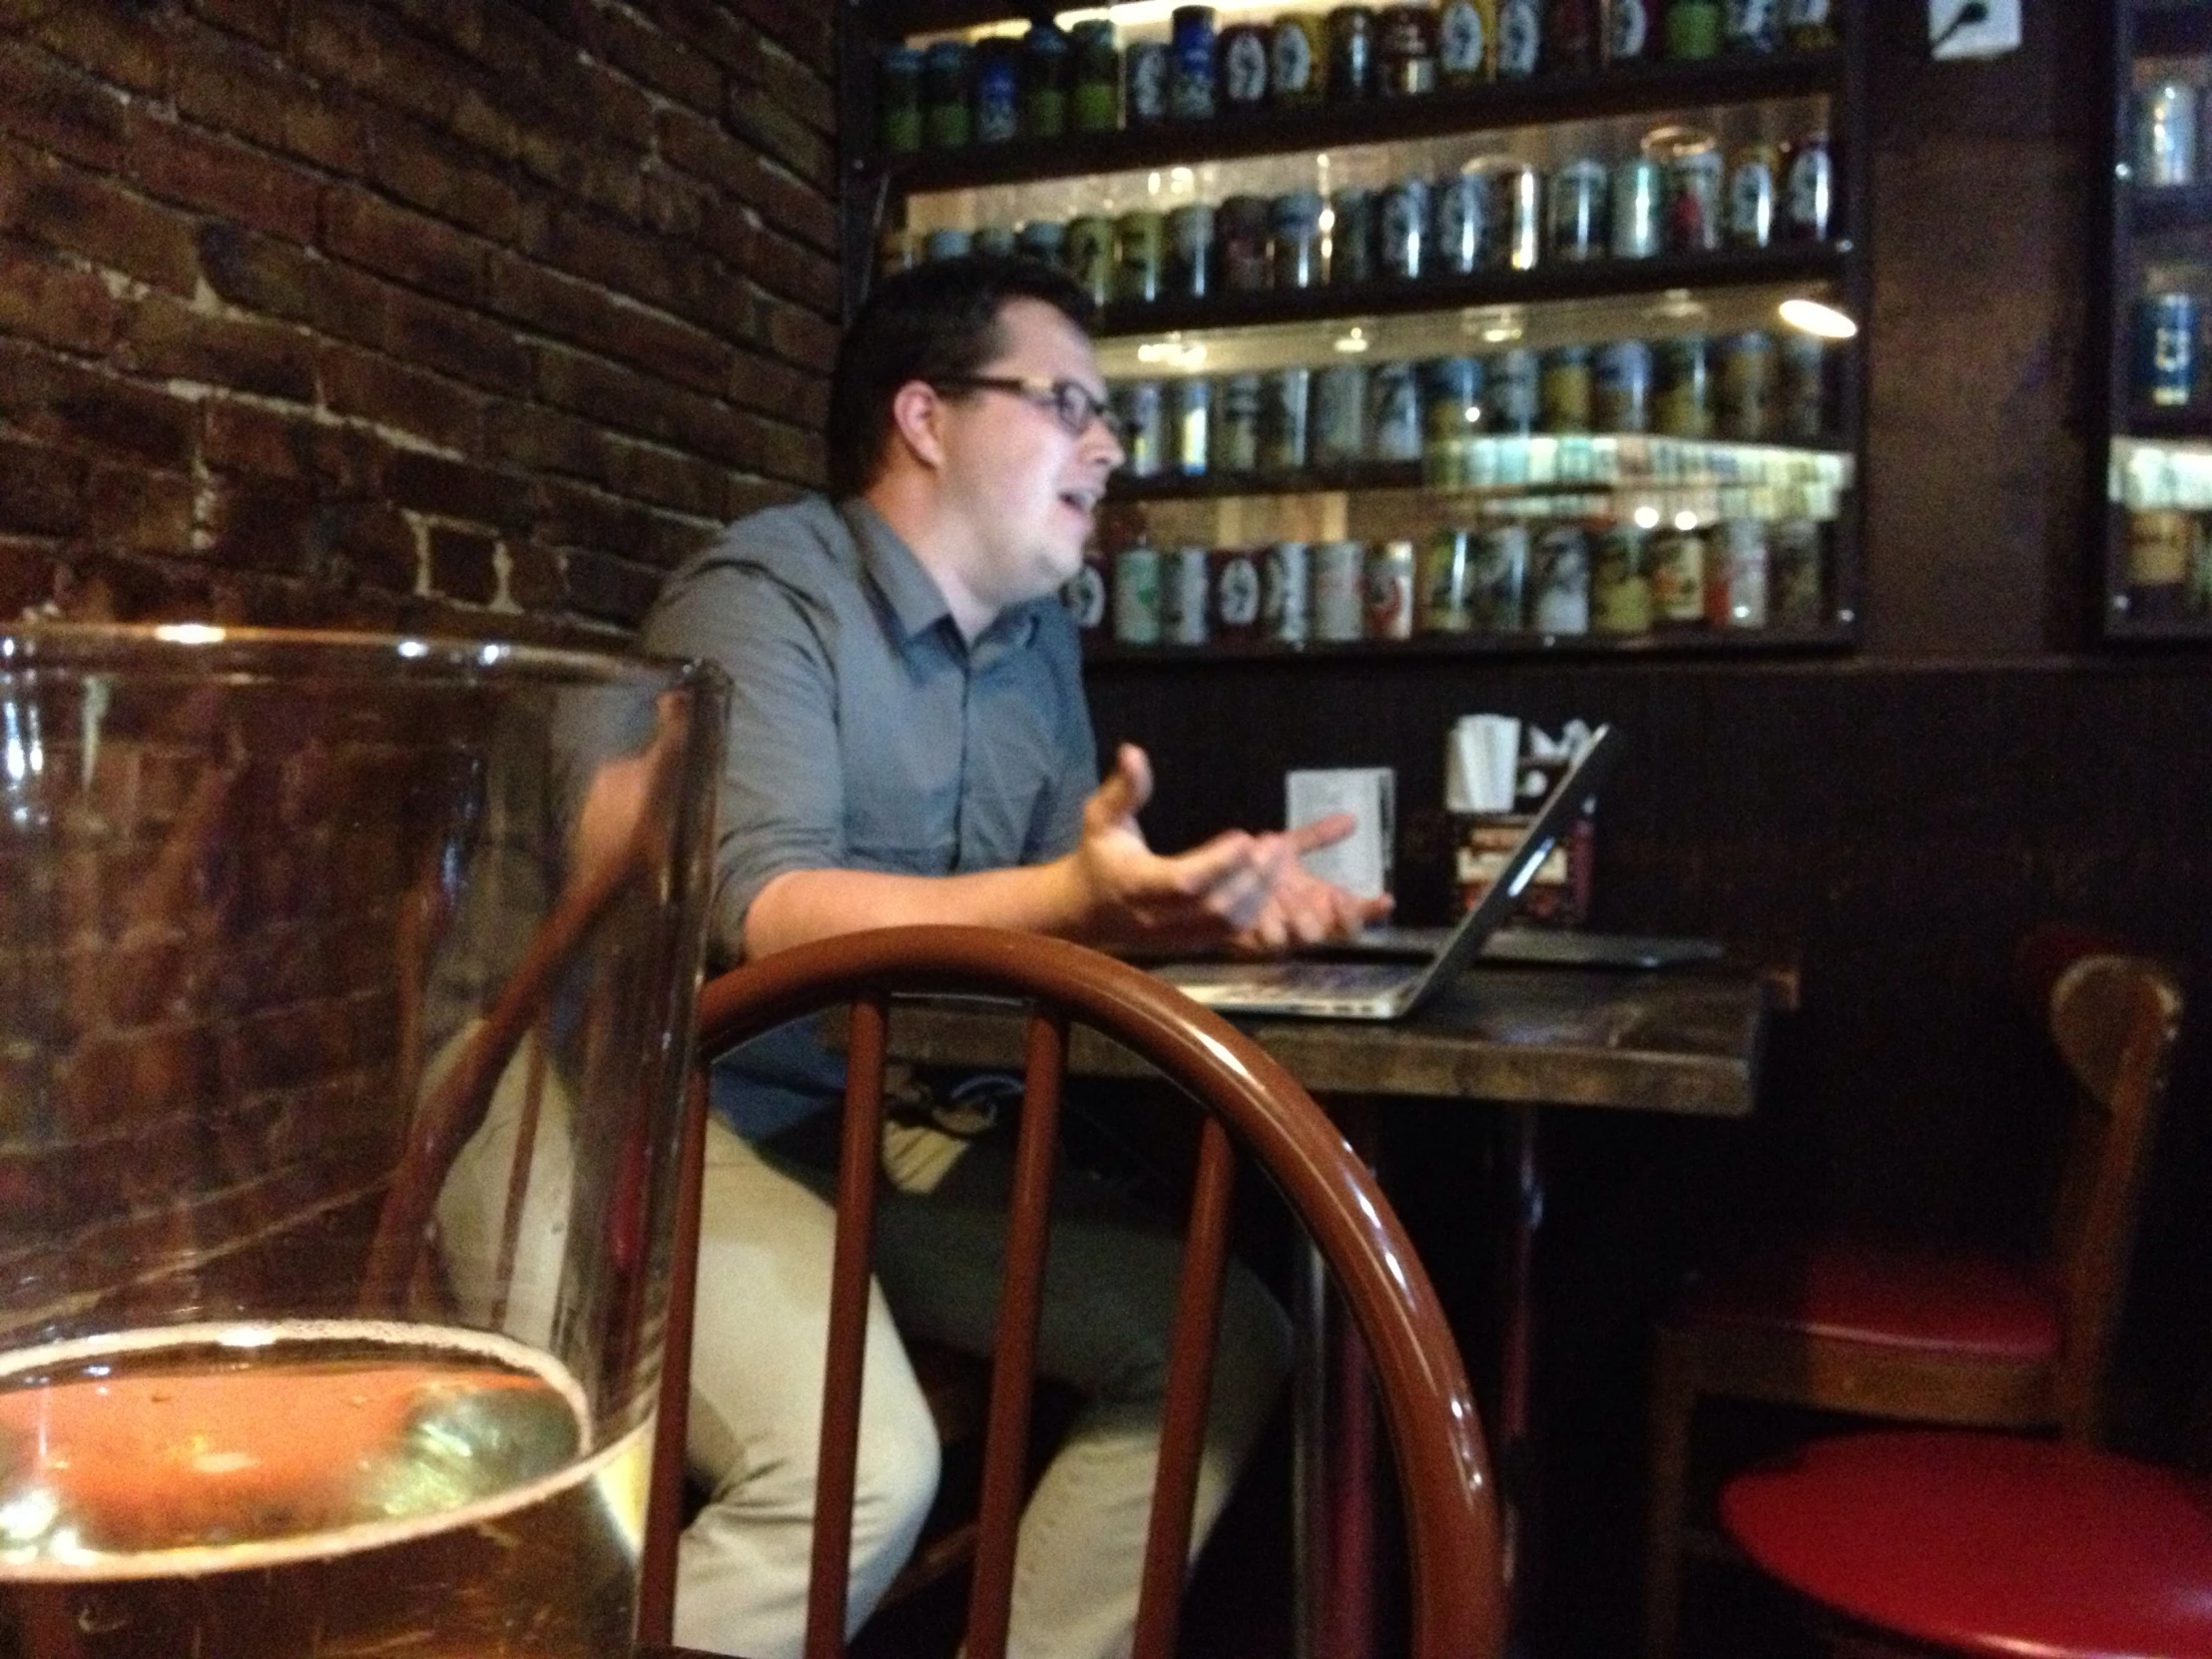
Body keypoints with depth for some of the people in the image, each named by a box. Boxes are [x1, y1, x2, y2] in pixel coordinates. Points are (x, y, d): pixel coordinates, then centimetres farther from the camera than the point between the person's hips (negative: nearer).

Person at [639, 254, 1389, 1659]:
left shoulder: (1040, 638, 9)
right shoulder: (764, 597, -14)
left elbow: (1064, 897, 11)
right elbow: (764, 912, -27)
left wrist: (1219, 900, -10)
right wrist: (1071, 897, -40)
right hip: (672, 1122, -7)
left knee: (1223, 1342, -1)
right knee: (862, 1471, -30)